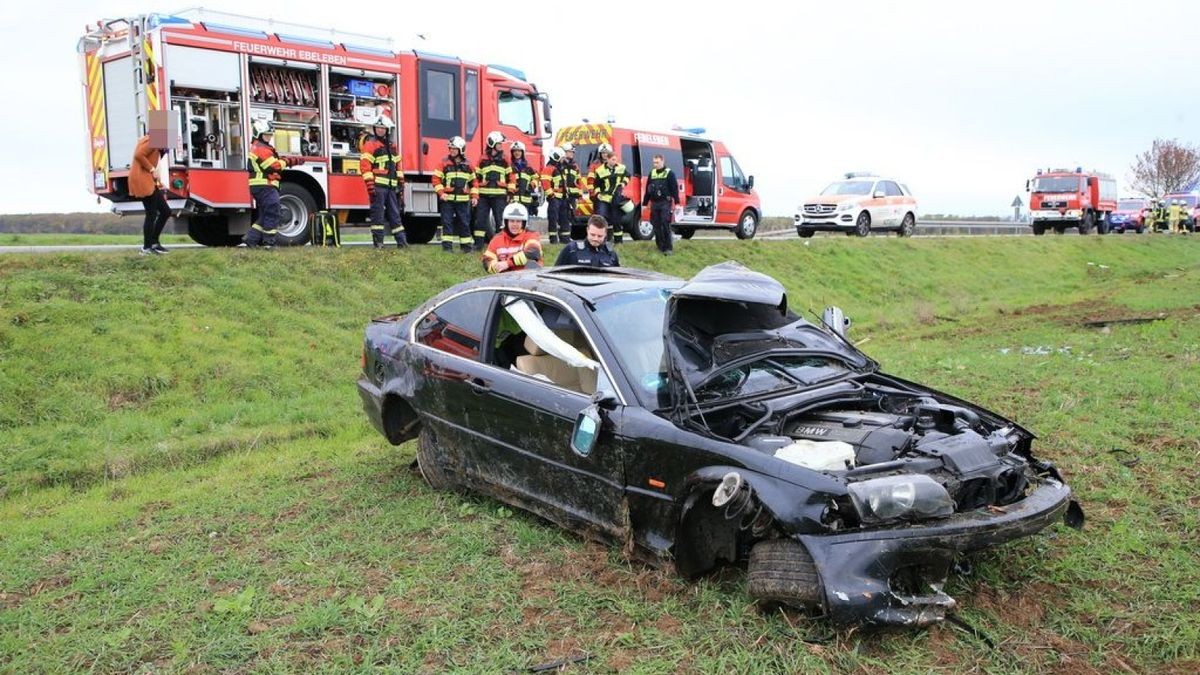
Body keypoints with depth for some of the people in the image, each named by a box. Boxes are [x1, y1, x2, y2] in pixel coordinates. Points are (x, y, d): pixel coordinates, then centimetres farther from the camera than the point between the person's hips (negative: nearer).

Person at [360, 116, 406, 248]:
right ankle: (378, 241, -1)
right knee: (378, 213, -4)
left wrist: (401, 182, 16)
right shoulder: (370, 144, -3)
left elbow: (397, 165, 23)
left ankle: (401, 240, 12)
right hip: (378, 185, -6)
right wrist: (370, 184, -17)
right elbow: (364, 165, -10)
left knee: (395, 213, 9)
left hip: (391, 186, 6)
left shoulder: (392, 146, 18)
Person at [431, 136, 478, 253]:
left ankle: (467, 246, 14)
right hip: (447, 199, -2)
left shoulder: (467, 165, 8)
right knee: (447, 222, -2)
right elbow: (436, 178, -1)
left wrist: (474, 196, 4)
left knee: (464, 223, 6)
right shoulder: (444, 162, 1)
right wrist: (441, 192, -13)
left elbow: (474, 181, 13)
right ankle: (447, 246, 0)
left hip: (463, 200, 2)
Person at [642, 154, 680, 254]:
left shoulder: (669, 173, -2)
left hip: (665, 203, -6)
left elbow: (674, 188, -7)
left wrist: (676, 202, -15)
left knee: (665, 225, -11)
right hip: (654, 203, 6)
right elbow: (648, 189, 17)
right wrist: (645, 203, 16)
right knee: (656, 226, 6)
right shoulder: (652, 173, 14)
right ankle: (660, 246, 15)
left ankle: (669, 248, -8)